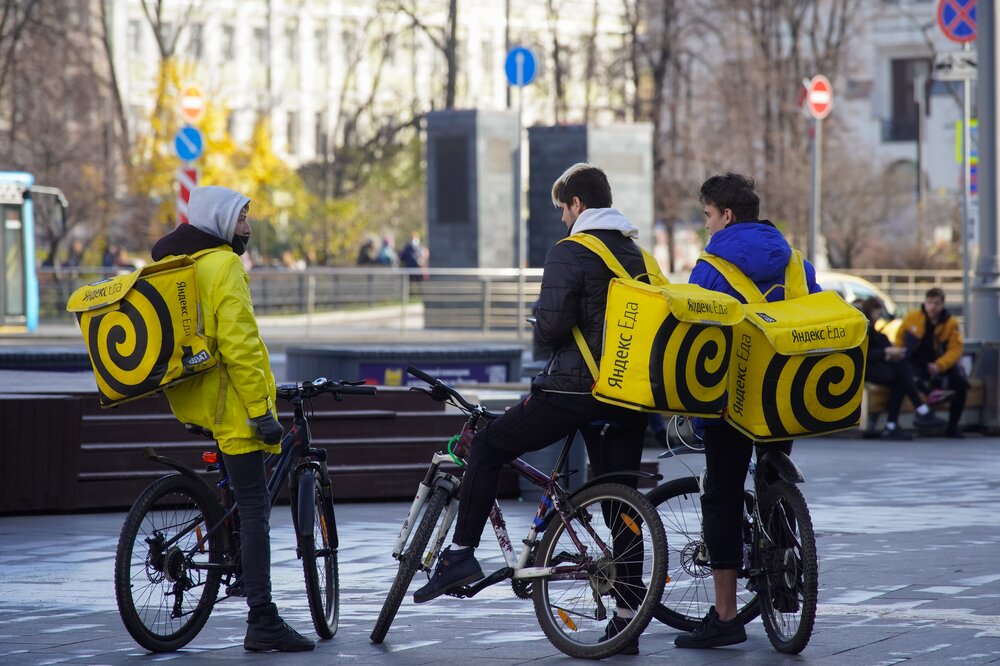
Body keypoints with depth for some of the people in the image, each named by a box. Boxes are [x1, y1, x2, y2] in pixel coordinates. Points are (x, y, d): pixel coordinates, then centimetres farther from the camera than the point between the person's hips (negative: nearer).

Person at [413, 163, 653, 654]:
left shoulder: (569, 254, -9)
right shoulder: (637, 255, 14)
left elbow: (551, 327, -16)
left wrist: (540, 321, 6)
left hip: (574, 389, -6)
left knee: (489, 445, 9)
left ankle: (461, 553, 4)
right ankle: (627, 618, 9)